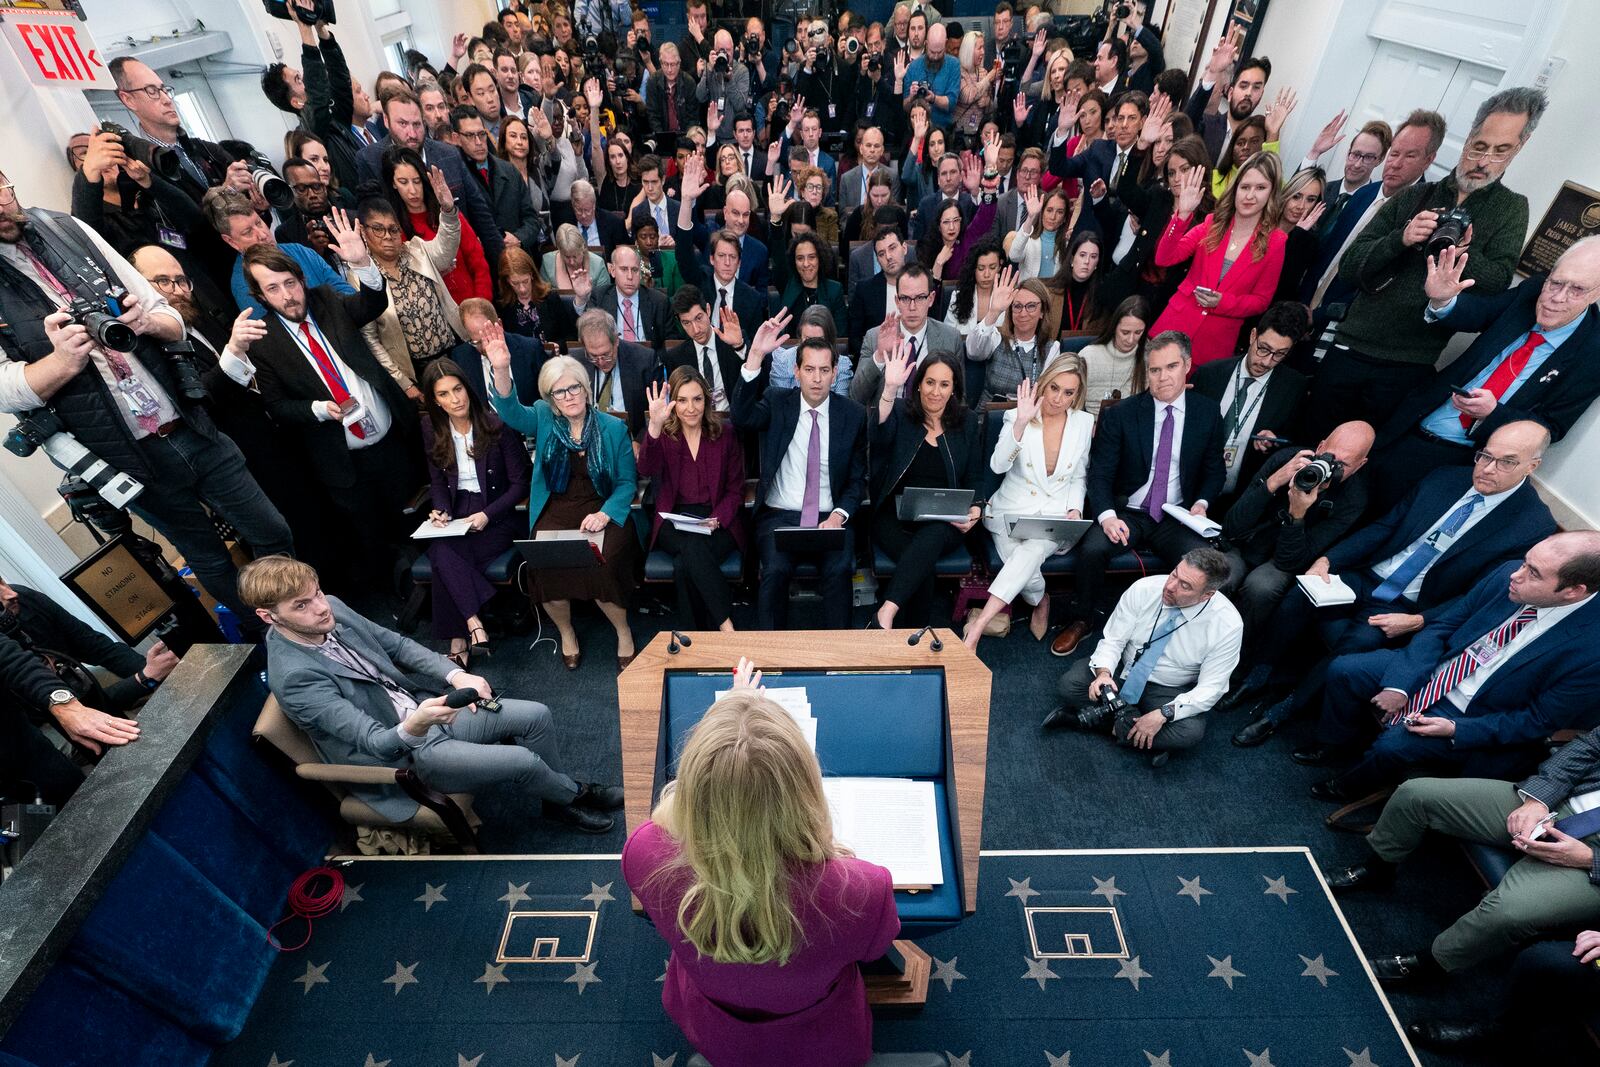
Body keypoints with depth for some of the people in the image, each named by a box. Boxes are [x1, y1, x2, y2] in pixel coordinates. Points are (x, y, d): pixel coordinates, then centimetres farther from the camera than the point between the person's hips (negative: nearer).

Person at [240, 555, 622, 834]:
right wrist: (413, 727, -52)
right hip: (404, 753, -7)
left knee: (536, 715, -2)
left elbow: (396, 644, 5)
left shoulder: (331, 608, -6)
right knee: (522, 760, -16)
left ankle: (558, 793, 24)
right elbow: (375, 743, -29)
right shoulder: (293, 676, -27)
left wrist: (456, 676, -9)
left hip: (423, 704, 7)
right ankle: (573, 794, 18)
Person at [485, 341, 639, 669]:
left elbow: (627, 481, 2)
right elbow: (511, 412, -15)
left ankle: (623, 631, 0)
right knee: (546, 566, -25)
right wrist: (501, 371, -34)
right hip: (555, 512, 2)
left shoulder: (613, 428, 2)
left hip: (603, 510, -2)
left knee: (598, 565, -29)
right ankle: (566, 631, 5)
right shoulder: (544, 420, 6)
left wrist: (605, 513, -15)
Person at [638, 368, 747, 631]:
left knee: (684, 566, -30)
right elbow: (646, 469, -18)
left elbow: (736, 489, 7)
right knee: (693, 547, -34)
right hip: (673, 523, 0)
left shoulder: (725, 435, 6)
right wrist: (654, 427, -35)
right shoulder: (662, 435, 5)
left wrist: (717, 519, -13)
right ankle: (727, 626, -30)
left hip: (718, 523, 0)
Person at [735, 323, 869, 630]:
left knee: (839, 570, -27)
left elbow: (858, 479, 7)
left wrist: (838, 515, -11)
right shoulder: (777, 403, 2)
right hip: (779, 515, -1)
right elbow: (741, 416, -21)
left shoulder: (853, 414, 5)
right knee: (776, 569, -27)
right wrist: (756, 355, -30)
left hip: (830, 517, 1)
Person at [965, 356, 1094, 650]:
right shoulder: (1017, 418, -1)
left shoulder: (1084, 423, 7)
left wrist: (1075, 509, -2)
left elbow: (1079, 477, 16)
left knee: (1033, 550, -33)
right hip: (1013, 510, 0)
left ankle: (978, 626, -36)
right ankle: (1041, 600, 11)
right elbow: (998, 465, -18)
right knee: (1022, 565, -27)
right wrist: (1021, 423, -27)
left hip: (1056, 515, 1)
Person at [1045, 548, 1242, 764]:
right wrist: (1103, 672, -32)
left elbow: (1210, 688, -17)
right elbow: (1113, 640, -11)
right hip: (1122, 670, 1)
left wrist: (1162, 715, -29)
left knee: (1190, 732, -32)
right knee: (1071, 684, -24)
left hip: (1168, 692, 0)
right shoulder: (1143, 589, -20)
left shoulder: (1228, 625, -22)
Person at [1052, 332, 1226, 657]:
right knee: (1092, 549, -31)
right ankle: (1083, 619, -4)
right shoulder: (1120, 415, -2)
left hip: (1177, 519, 1)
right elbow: (1100, 474, -5)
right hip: (1127, 514, -1)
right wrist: (1107, 516, -22)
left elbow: (1214, 470, 16)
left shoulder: (1208, 414, 6)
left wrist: (1202, 503, -5)